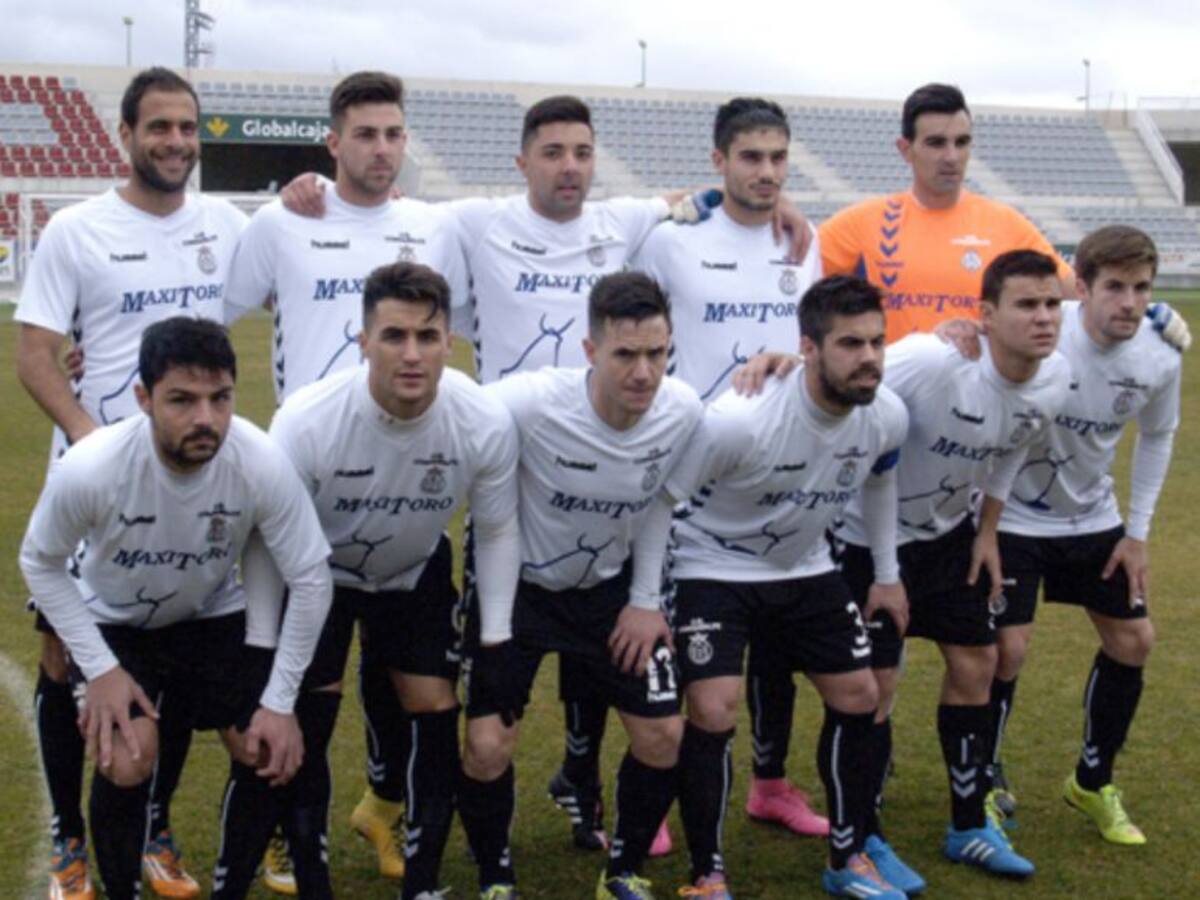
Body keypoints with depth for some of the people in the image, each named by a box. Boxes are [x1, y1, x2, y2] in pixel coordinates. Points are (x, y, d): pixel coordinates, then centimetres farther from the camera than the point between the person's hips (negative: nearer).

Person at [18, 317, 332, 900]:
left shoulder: (262, 464, -32)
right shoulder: (89, 468, -34)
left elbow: (310, 579, -19)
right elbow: (40, 564, -14)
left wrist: (279, 703, -18)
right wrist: (99, 668, -18)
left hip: (215, 616, 2)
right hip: (114, 622, -1)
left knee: (270, 757, -7)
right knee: (128, 763, -21)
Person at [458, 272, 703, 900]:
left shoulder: (682, 411, -18)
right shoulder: (530, 403, -34)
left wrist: (646, 601, 1)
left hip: (608, 587, 4)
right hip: (517, 584, -3)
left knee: (663, 735, 0)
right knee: (487, 746, -11)